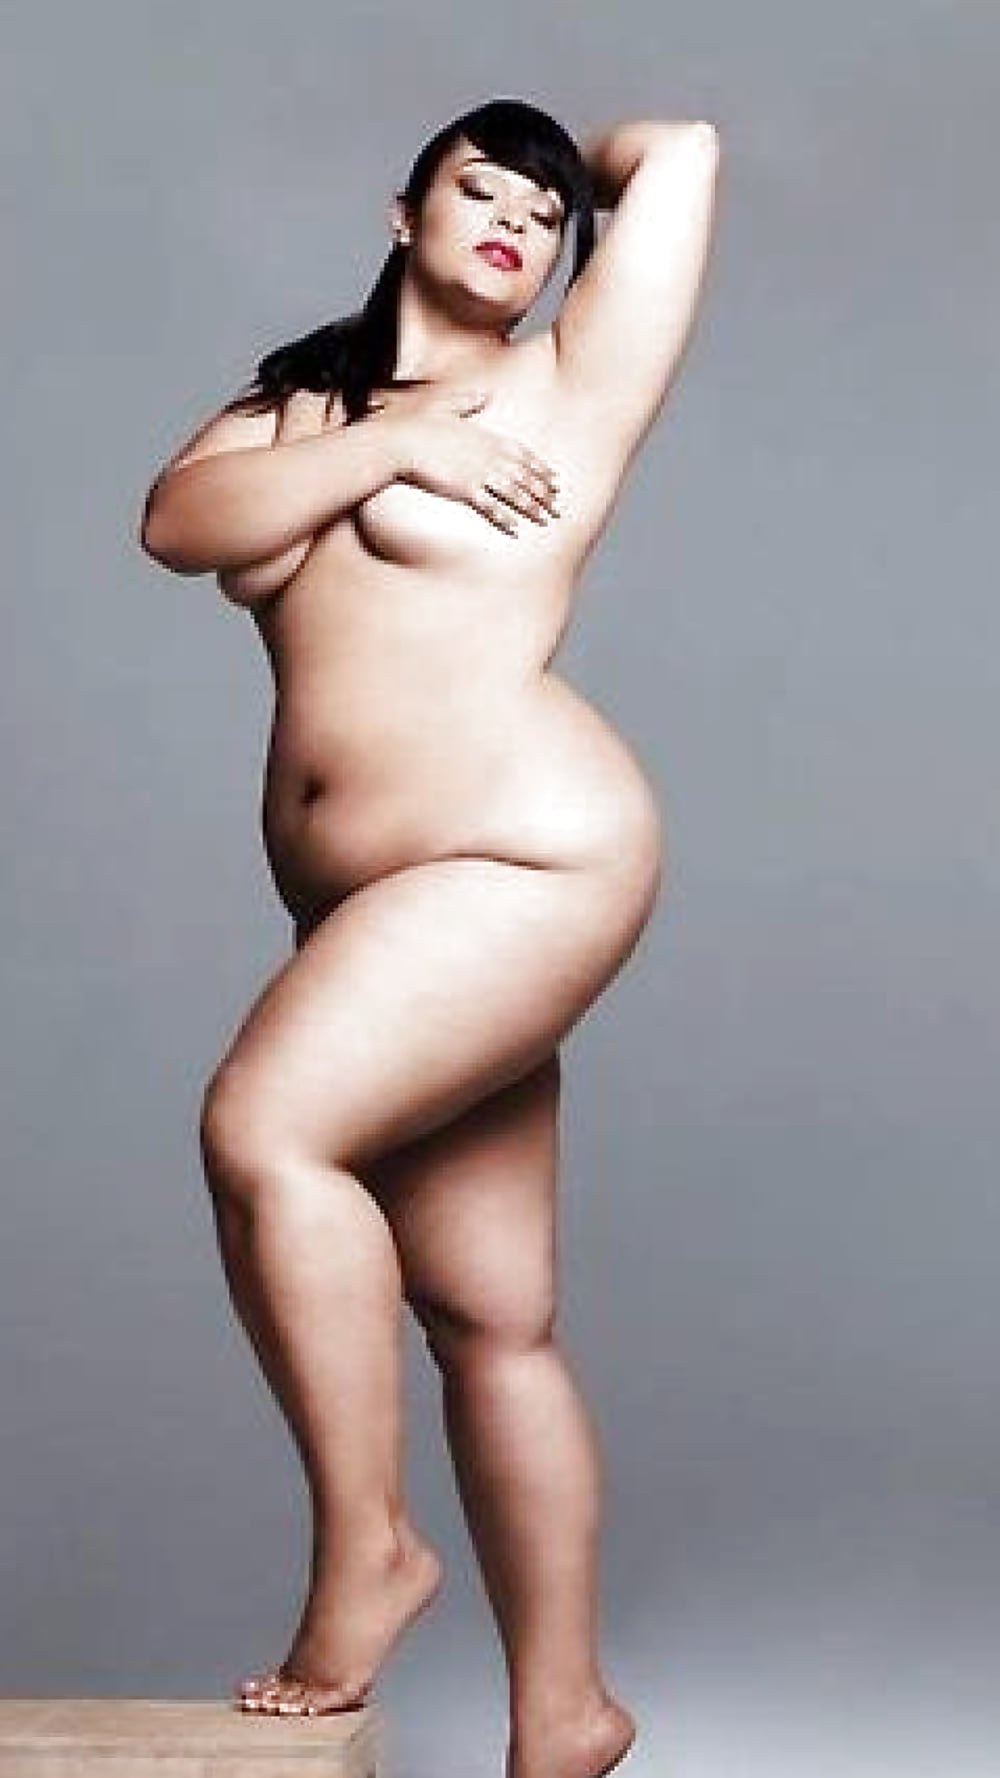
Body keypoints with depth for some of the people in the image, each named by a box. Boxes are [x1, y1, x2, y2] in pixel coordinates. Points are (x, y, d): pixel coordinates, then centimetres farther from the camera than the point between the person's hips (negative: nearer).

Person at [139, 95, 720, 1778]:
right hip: (380, 904, 6)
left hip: (531, 858, -6)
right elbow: (176, 520, 1)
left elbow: (687, 152, 3)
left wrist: (589, 167, 23)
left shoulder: (566, 388, 4)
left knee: (264, 1130, -24)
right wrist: (392, 446, -7)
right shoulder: (301, 394, 19)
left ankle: (361, 1546, -9)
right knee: (490, 1322, 8)